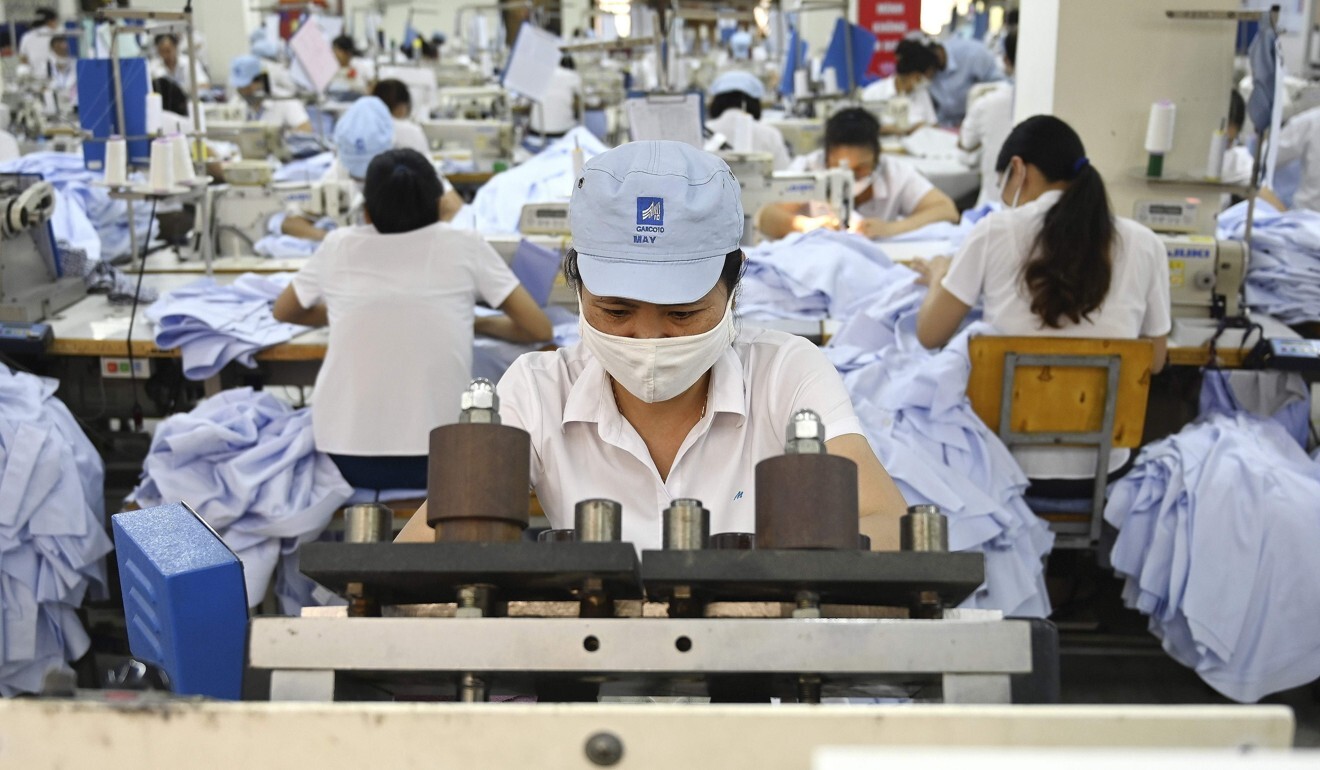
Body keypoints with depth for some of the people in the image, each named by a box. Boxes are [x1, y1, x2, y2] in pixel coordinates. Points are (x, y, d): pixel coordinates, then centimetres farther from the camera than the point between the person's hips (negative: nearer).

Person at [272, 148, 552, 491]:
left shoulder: (338, 245, 4)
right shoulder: (464, 246, -2)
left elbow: (283, 312, 21)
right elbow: (539, 329, 2)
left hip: (345, 461, 2)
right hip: (437, 460, -1)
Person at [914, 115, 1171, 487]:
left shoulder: (996, 231, -8)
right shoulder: (1144, 245, -2)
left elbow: (930, 334, 1)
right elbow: (1153, 361, 10)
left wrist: (939, 275, 20)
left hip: (1007, 463, -2)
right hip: (1099, 469, 3)